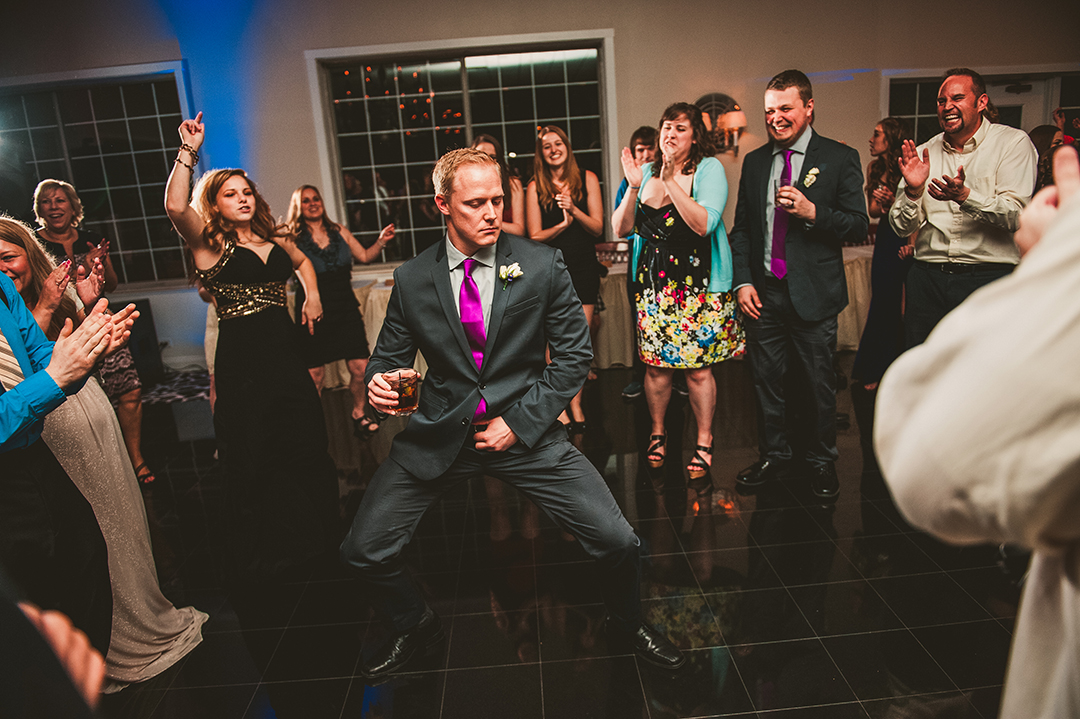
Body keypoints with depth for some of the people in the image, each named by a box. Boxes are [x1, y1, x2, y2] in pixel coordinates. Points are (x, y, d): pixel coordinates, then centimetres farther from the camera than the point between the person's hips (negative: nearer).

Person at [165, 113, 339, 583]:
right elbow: (175, 207, -24)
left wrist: (312, 294, 18)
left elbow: (301, 261, 33)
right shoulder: (209, 244, -3)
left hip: (285, 353, 5)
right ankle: (262, 553, 26)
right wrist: (188, 152, -25)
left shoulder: (274, 239, 12)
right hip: (241, 358, -5)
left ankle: (311, 536, 34)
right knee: (252, 457, 5)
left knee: (307, 446, 12)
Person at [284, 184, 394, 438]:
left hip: (346, 309, 3)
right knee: (315, 374, 2)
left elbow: (364, 256, 14)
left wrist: (381, 241, -1)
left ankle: (359, 414, 24)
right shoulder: (294, 238, -1)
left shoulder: (339, 231, 9)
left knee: (360, 368, 0)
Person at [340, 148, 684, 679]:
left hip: (525, 429, -1)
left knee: (618, 542, -10)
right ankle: (415, 626, 32)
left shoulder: (542, 265, -5)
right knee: (363, 550, -3)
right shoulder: (411, 280, -1)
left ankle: (628, 624, 27)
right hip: (439, 432, 2)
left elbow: (573, 353, -2)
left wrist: (519, 422, -9)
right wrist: (379, 382, -15)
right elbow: (389, 354, 10)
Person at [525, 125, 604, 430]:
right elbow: (535, 236, -1)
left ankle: (575, 403, 17)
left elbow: (598, 227, 1)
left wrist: (574, 210, -16)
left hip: (584, 268, 2)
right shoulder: (535, 187, 1)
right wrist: (563, 224, -17)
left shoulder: (587, 179, 4)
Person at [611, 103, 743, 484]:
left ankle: (704, 443, 18)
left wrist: (672, 182, -24)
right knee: (656, 366, 7)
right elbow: (621, 229, 3)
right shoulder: (647, 171, 8)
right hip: (653, 282, 3)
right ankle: (657, 432, 29)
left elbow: (704, 224, -19)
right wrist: (633, 187, -11)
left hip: (699, 285, -3)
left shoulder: (710, 168, -4)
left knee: (698, 368, 1)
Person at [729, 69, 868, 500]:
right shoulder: (754, 162, 10)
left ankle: (822, 462, 25)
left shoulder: (839, 158, -1)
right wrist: (743, 281, 1)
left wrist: (813, 212, -20)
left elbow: (859, 226, -4)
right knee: (766, 380, 11)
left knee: (821, 384, 7)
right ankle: (773, 455, 28)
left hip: (814, 294, -3)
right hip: (764, 294, 3)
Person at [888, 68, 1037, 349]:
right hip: (927, 278, 3)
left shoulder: (1013, 143, 1)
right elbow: (902, 228, 4)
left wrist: (964, 196, -26)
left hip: (989, 276, -2)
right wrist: (913, 191, -15)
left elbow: (1016, 215, -11)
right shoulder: (923, 153, 9)